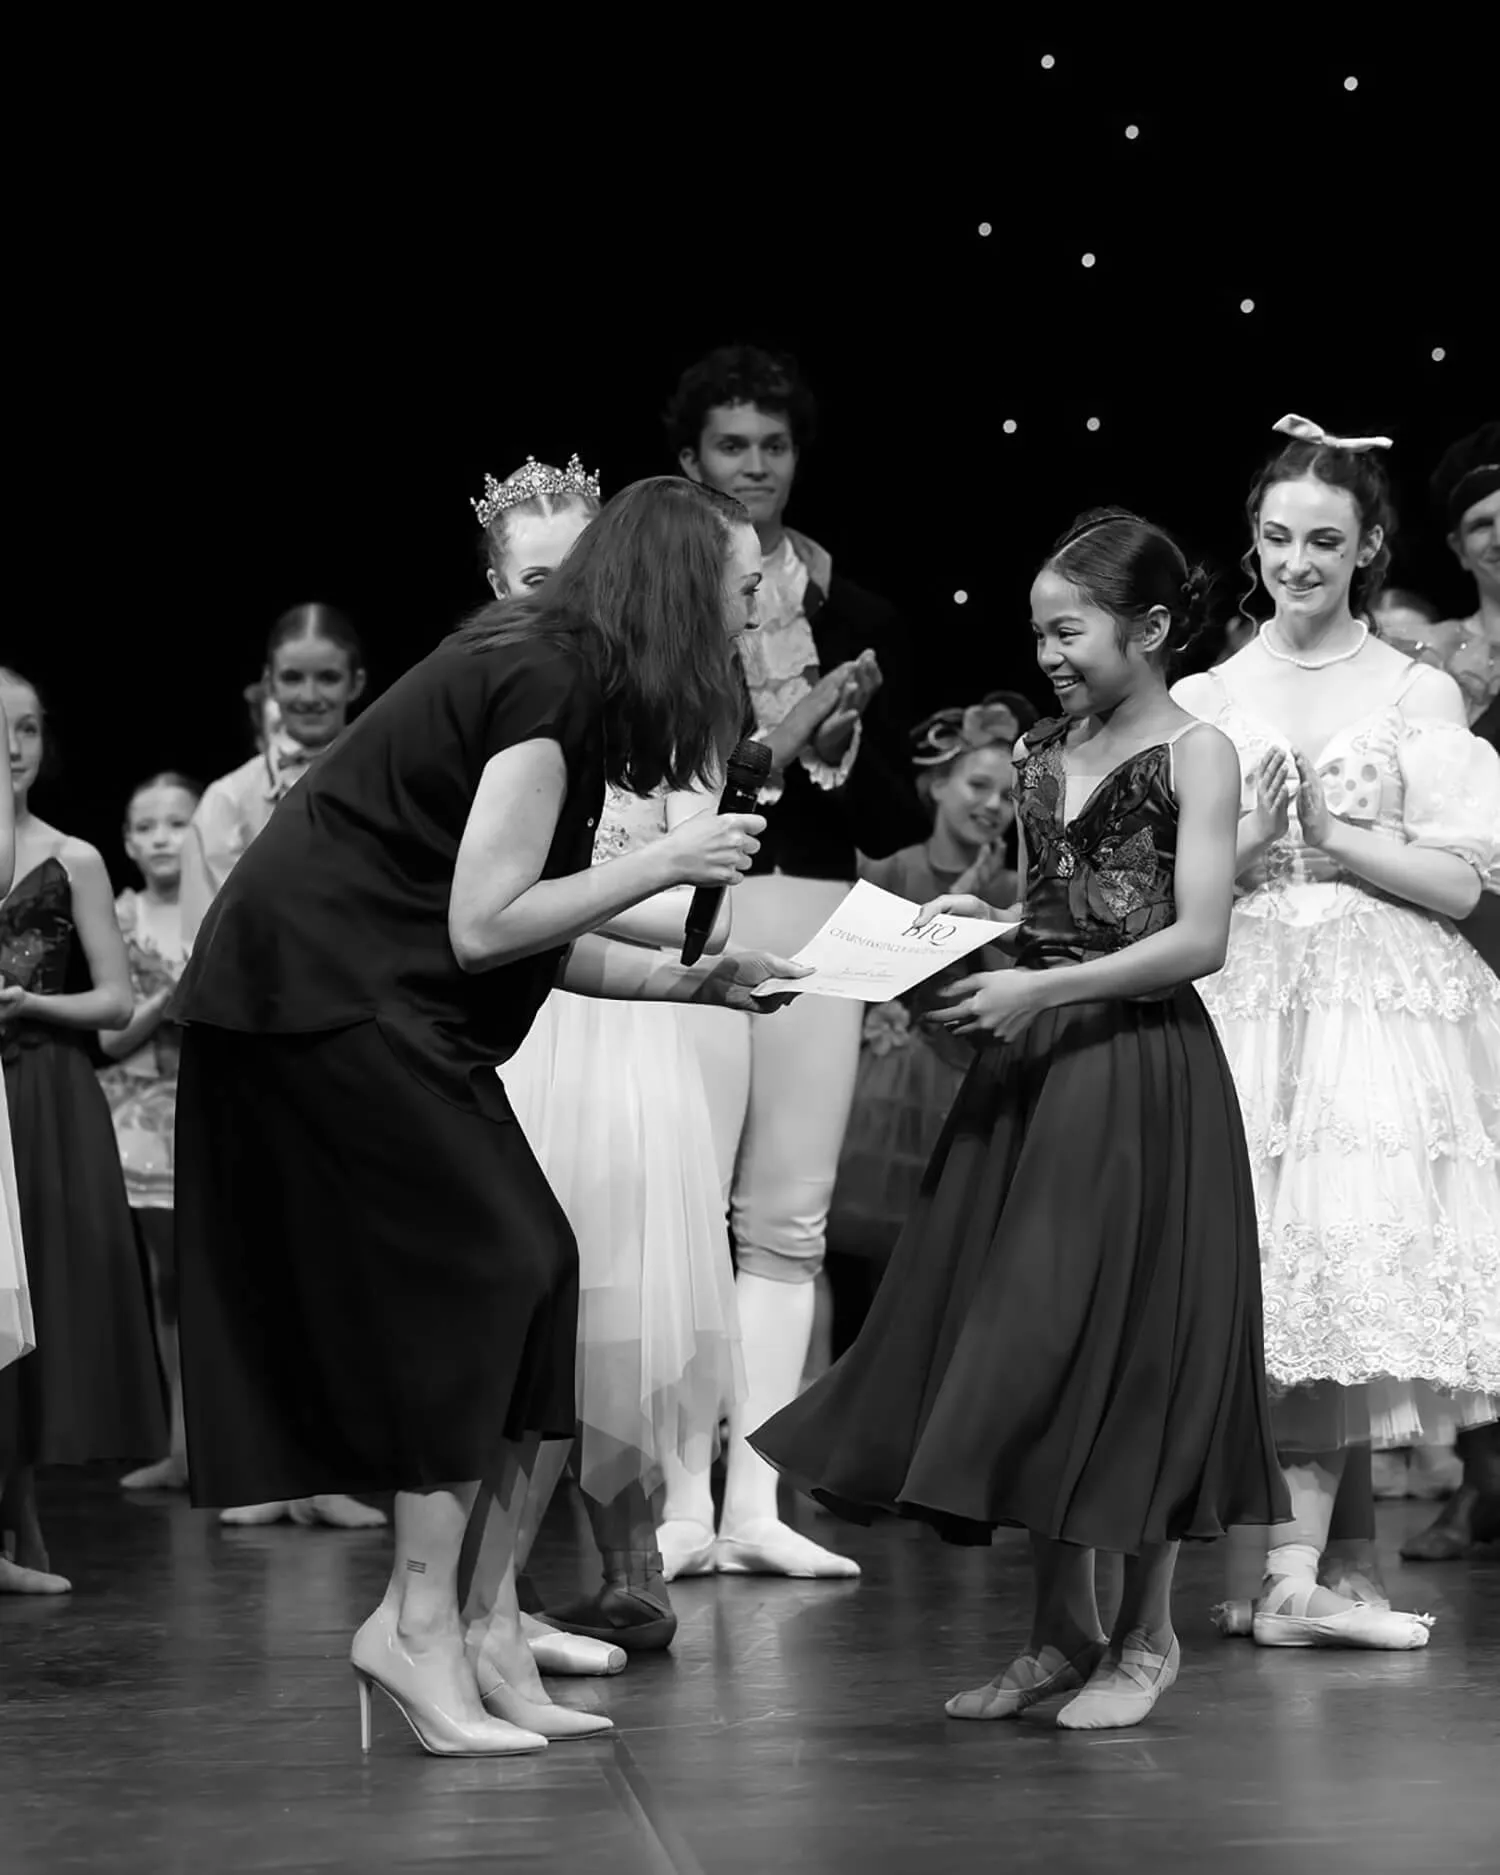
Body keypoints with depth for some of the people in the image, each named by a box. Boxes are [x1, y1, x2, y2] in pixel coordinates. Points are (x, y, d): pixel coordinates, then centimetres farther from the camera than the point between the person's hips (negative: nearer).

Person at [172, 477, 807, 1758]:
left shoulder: (558, 677, 12)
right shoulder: (547, 686, -17)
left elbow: (529, 934, 13)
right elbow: (482, 924, -21)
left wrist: (687, 979, 7)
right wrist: (667, 864, -15)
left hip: (342, 1004, 10)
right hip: (327, 995, -10)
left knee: (524, 1271, 5)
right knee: (486, 1269, -9)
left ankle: (483, 1629, 6)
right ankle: (421, 1624, -3)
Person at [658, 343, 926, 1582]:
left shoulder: (855, 618, 12)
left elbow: (891, 819, 12)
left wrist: (839, 745, -6)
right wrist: (781, 736, -14)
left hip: (819, 919, 4)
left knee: (789, 1219, 4)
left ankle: (755, 1502, 7)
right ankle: (684, 1503, -3)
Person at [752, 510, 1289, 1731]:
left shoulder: (1196, 755, -6)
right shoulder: (1042, 755, 12)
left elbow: (1198, 939, -15)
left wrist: (1037, 989, -19)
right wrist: (979, 923, 0)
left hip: (1141, 1077, -6)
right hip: (1032, 1076, 6)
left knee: (1130, 1345, 0)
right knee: (1020, 1347, 6)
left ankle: (1148, 1634, 14)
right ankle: (1062, 1628, 18)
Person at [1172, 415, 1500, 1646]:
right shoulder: (1204, 701, 11)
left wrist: (1337, 837, -8)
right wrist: (1249, 843, -8)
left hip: (1385, 1007, -2)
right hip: (1240, 1003, 2)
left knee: (1353, 1255, -12)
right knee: (1259, 1266, -6)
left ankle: (1301, 1572, -8)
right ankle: (1311, 1571, 1)